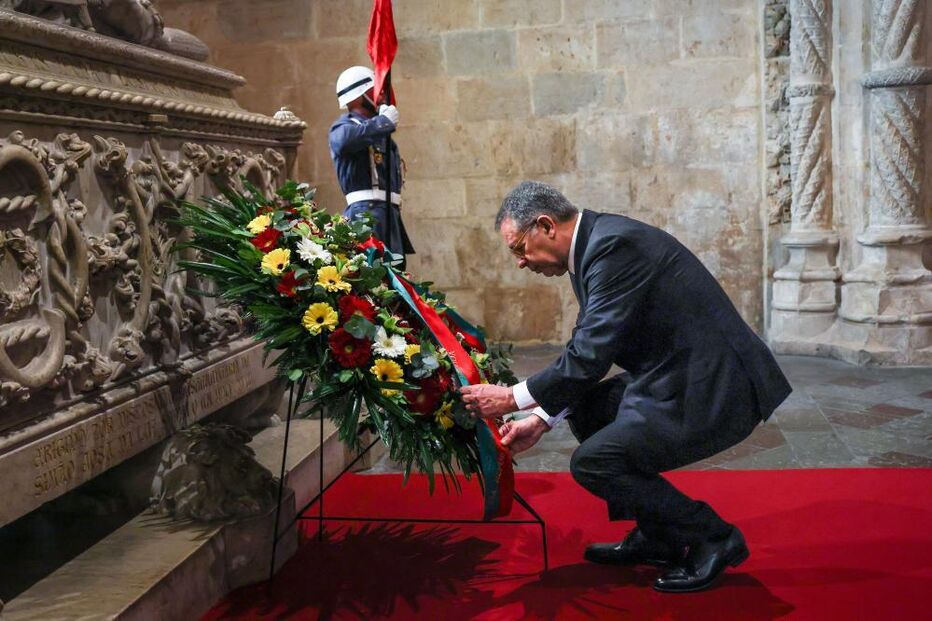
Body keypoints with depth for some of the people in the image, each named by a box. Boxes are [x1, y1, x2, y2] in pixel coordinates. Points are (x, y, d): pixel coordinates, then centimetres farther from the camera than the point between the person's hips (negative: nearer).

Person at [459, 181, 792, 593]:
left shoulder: (615, 246, -19)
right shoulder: (596, 243, 12)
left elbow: (591, 357, -23)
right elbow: (588, 351, 16)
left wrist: (514, 398, -12)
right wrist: (542, 419, 12)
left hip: (715, 389, -10)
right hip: (682, 377, 10)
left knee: (592, 462, -12)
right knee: (585, 408, 17)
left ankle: (714, 539, 3)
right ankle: (656, 537, 22)